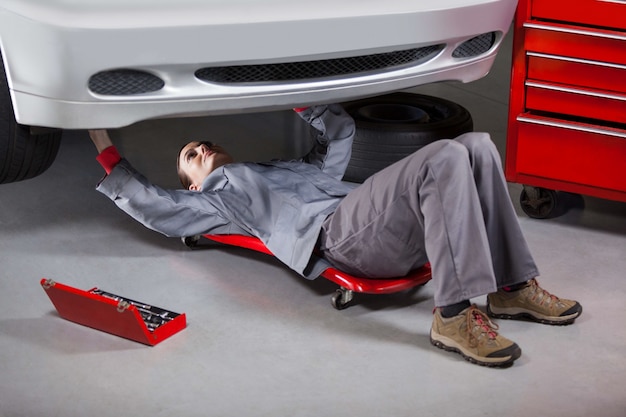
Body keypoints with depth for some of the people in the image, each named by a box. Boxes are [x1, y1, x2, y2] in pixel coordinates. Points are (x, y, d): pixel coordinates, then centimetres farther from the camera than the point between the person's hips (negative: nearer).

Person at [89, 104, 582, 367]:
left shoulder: (298, 168, 42)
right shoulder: (215, 197, 26)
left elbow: (340, 130, 49)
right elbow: (149, 202, 21)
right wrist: (107, 150, 29)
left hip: (394, 233, 7)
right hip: (337, 235, -7)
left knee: (476, 146, -12)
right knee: (445, 159, -30)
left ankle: (513, 286, -11)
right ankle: (454, 316, -36)